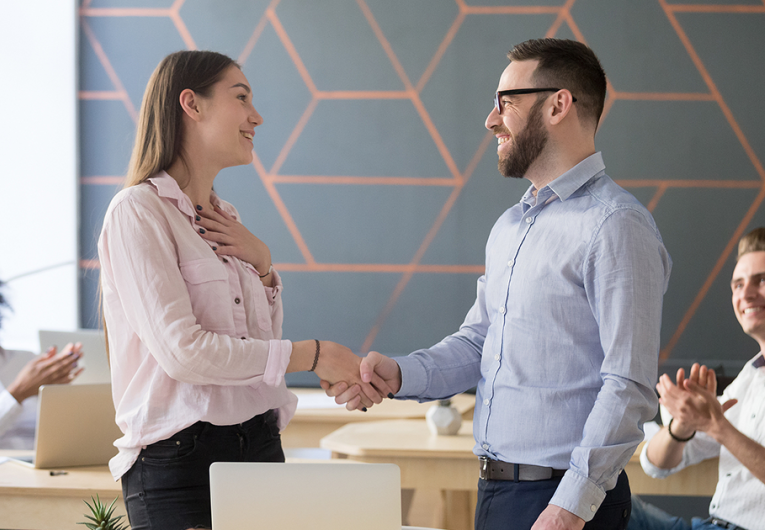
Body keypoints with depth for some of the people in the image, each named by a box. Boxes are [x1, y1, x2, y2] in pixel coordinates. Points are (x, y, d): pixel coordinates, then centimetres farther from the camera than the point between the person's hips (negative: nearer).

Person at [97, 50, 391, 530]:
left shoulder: (225, 221, 15)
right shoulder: (139, 212, -8)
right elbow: (182, 351, -18)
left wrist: (261, 265, 5)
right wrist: (311, 355, -15)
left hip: (261, 446, 7)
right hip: (179, 458, -7)